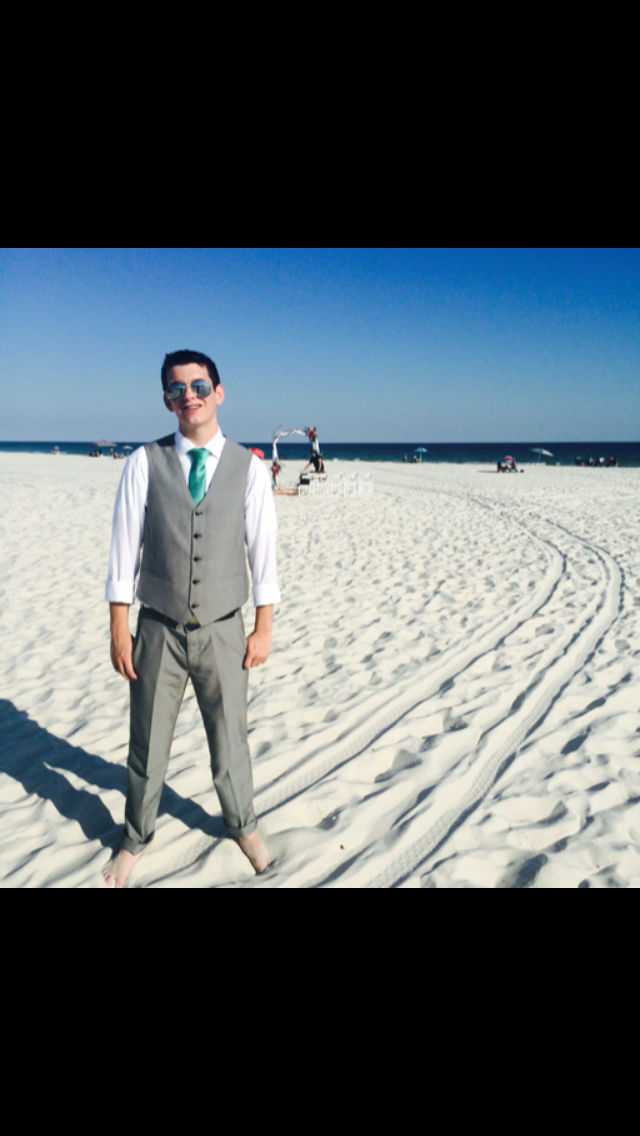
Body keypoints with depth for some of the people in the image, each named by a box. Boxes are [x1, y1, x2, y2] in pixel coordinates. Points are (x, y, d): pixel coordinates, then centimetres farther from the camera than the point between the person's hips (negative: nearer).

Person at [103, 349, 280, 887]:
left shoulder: (249, 468, -3)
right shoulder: (145, 463, -4)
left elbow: (263, 550, -1)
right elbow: (125, 547, -3)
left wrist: (263, 630, -2)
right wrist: (119, 630, -4)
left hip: (222, 631, 0)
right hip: (158, 630, 0)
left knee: (230, 739, 16)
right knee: (147, 744, 15)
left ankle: (242, 824, 43)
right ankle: (136, 839, 40)